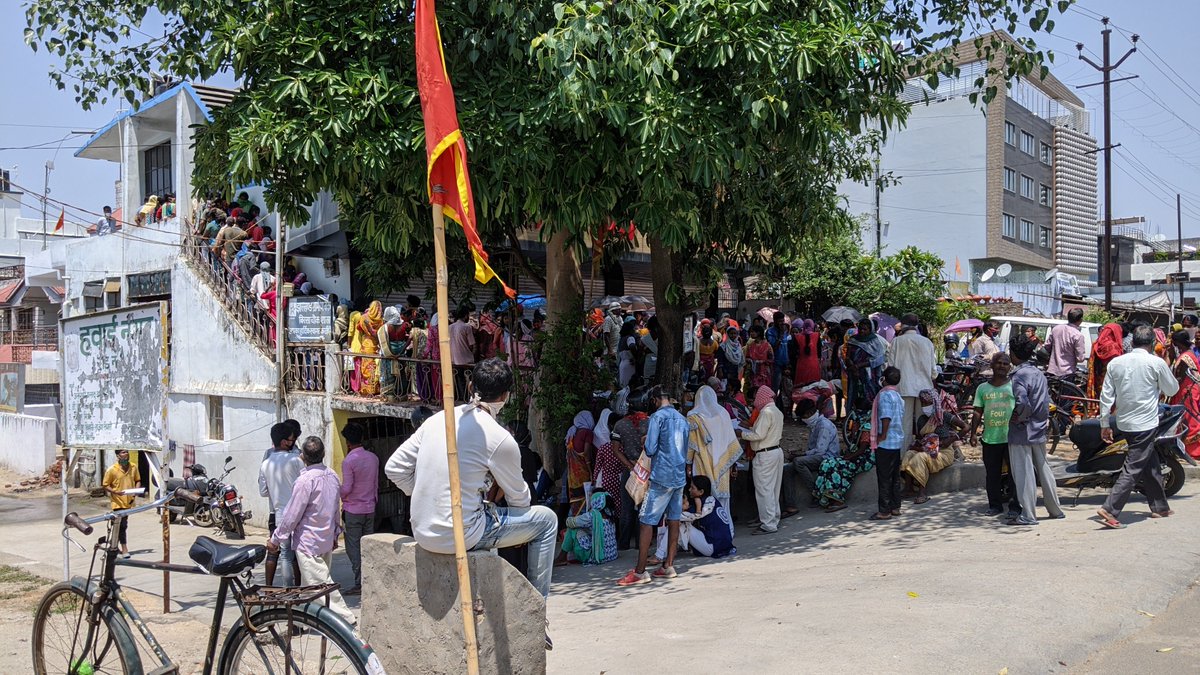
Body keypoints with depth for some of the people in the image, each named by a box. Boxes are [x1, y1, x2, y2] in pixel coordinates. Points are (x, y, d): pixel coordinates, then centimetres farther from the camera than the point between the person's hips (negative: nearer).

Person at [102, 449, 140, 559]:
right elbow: (105, 485, -4)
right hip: (118, 502, -5)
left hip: (129, 501, 5)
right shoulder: (112, 470, -9)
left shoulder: (134, 467, 3)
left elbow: (137, 480, 16)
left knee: (121, 525, 16)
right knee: (122, 525, -8)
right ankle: (124, 549, -4)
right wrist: (115, 492, -20)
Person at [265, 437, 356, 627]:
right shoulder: (332, 476, 3)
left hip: (308, 542, -8)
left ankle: (346, 617, -6)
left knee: (320, 583, -4)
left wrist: (275, 539, -7)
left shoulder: (306, 480, -20)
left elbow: (292, 515, -17)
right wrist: (334, 533, 24)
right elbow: (336, 509, 13)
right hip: (327, 540, 8)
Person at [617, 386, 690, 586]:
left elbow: (650, 449, -13)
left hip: (661, 477, -7)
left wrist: (646, 444, 7)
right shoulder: (682, 419, 13)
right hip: (680, 476, 8)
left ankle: (640, 572, -6)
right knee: (674, 520, 10)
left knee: (646, 521, -5)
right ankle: (669, 566, 14)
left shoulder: (658, 417, -9)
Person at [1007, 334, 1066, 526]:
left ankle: (1028, 515, 1)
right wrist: (1044, 418, 16)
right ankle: (1055, 510, 27)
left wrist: (1019, 417, -15)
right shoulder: (1039, 373, 9)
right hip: (1039, 431, 9)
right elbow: (1047, 400, 14)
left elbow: (1022, 402, -31)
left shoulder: (1019, 375, -18)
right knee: (1043, 470, 18)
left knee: (1024, 474, -3)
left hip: (1021, 433, -9)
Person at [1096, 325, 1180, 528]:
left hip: (1124, 423, 6)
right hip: (1145, 424, -6)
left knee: (1151, 464, 21)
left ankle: (1159, 506, 31)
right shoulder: (1156, 363, -10)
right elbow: (1172, 390, 4)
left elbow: (1106, 395, 3)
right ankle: (1109, 510, -15)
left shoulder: (1116, 362, 2)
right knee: (1133, 469, -5)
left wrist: (1104, 424, 9)